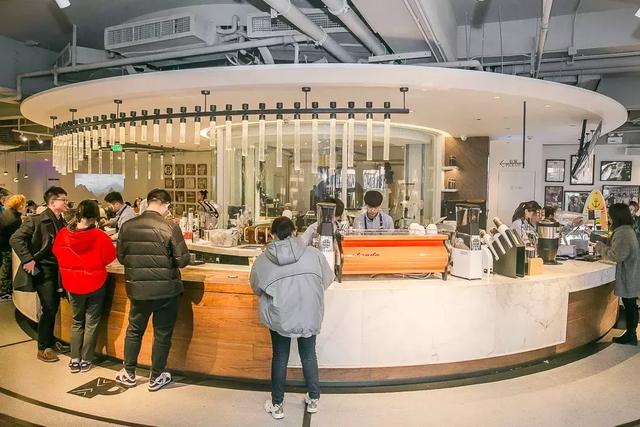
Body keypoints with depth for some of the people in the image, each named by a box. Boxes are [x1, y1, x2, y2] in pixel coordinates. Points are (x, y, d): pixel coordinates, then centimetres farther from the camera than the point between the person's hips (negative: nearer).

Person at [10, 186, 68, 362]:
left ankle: (50, 341, 30)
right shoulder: (36, 220, -13)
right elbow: (15, 239, -17)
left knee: (54, 308, 14)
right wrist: (28, 260, -20)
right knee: (49, 309, -5)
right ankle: (43, 349, 8)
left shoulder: (62, 222, 8)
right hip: (43, 270, -7)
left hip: (57, 269, 7)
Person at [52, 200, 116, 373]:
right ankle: (86, 360, 16)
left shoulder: (63, 234, -10)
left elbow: (56, 253, 5)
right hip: (95, 284, -3)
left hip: (72, 285, 3)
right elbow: (110, 256, -11)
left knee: (77, 322, 19)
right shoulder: (100, 236, -20)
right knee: (91, 323, 11)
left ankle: (75, 360, 19)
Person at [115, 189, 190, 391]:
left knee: (134, 330, 23)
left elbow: (121, 257, 5)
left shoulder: (127, 226, -5)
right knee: (162, 334, 12)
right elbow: (182, 260, -14)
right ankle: (156, 378, 24)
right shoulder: (170, 227, -17)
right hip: (166, 290, -3)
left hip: (137, 289, 4)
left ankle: (129, 373, 35)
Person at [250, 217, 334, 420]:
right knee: (309, 356, 21)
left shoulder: (262, 260, -9)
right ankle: (313, 399, 35)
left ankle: (277, 405, 31)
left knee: (280, 358, 18)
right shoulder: (313, 254, -10)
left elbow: (256, 288, 5)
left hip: (278, 317, 0)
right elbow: (328, 279, 2)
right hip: (309, 316, 1)